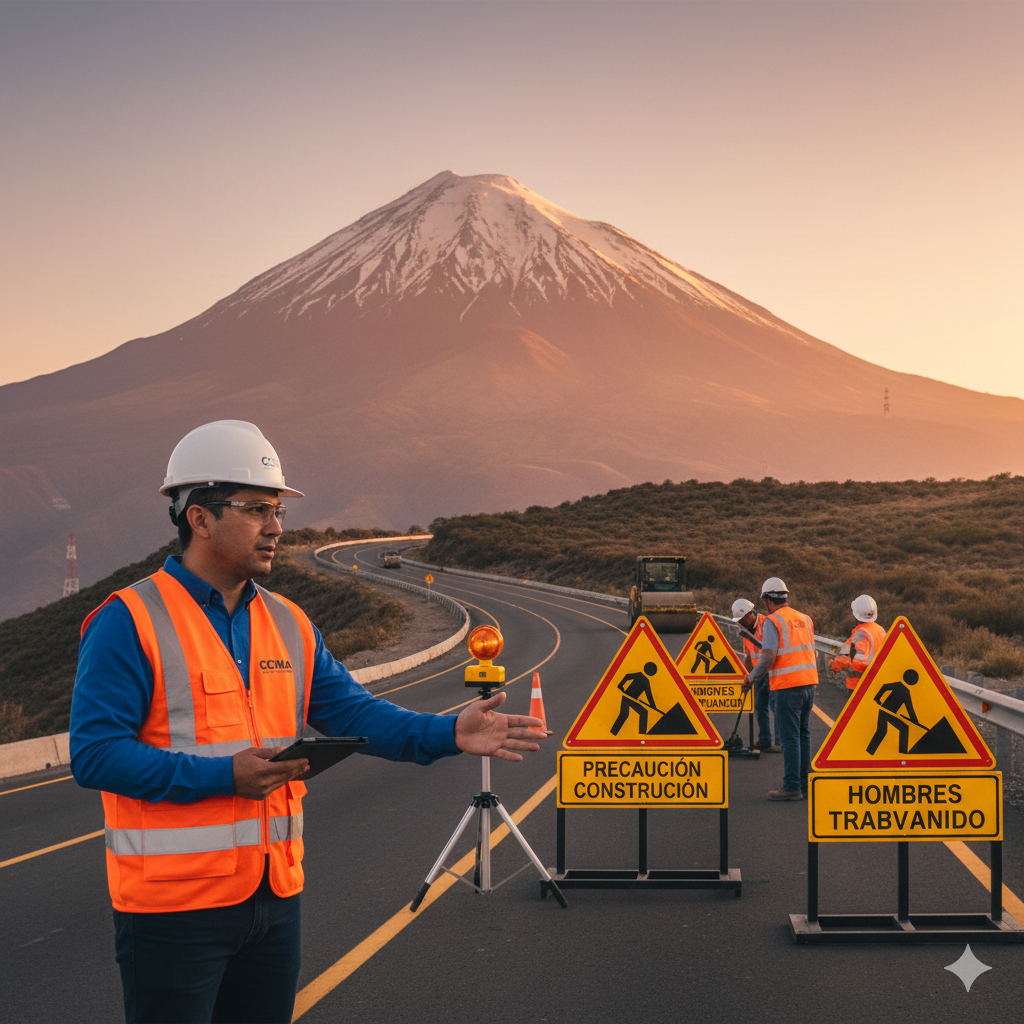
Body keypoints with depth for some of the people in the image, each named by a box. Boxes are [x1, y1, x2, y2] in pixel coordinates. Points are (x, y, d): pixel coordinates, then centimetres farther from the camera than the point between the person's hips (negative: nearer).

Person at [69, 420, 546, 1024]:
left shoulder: (289, 625, 10)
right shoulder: (130, 623, -11)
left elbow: (354, 712, 7)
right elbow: (95, 754, -16)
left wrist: (448, 734, -8)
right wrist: (223, 775, -22)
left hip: (276, 894, 7)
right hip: (173, 901, -7)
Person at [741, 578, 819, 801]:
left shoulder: (773, 621, -8)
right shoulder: (805, 619, 13)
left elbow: (769, 658, -16)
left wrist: (751, 677, -1)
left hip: (787, 686, -7)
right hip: (809, 682, 7)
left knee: (789, 737, -3)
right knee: (803, 735, 13)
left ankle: (792, 787, -2)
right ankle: (805, 784, 16)